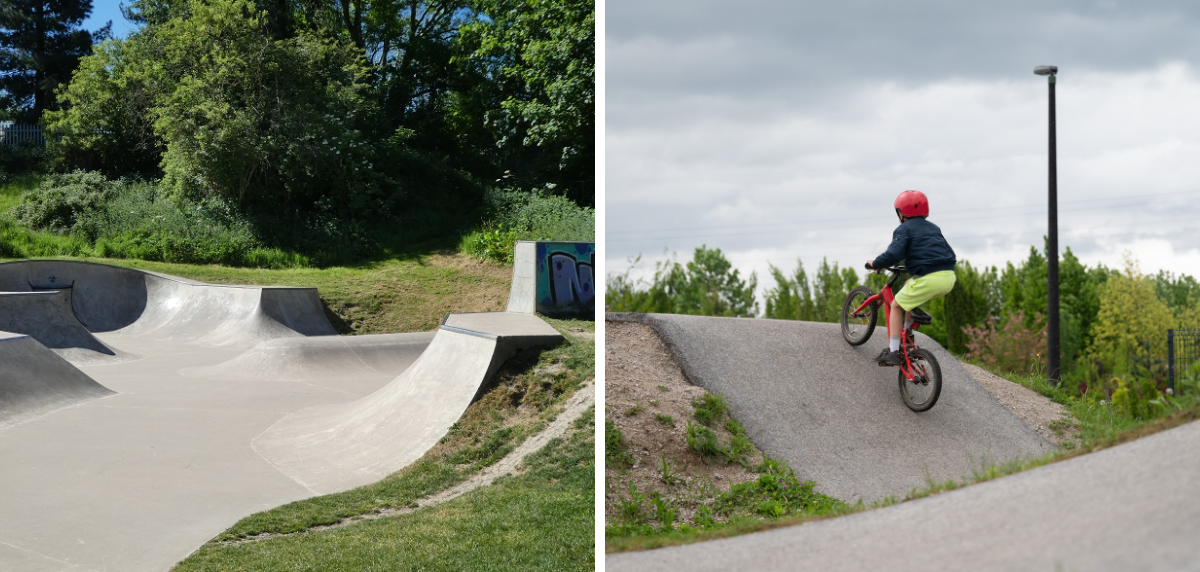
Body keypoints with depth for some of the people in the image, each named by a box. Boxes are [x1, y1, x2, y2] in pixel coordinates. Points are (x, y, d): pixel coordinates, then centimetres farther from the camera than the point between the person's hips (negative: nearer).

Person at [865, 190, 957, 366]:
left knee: (896, 306, 9)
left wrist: (874, 263, 3)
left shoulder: (903, 229, 3)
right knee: (909, 284, 33)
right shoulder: (934, 228, 26)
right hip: (949, 278, 8)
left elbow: (894, 254, -13)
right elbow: (950, 254, 27)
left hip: (929, 279, -8)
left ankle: (893, 352, 1)